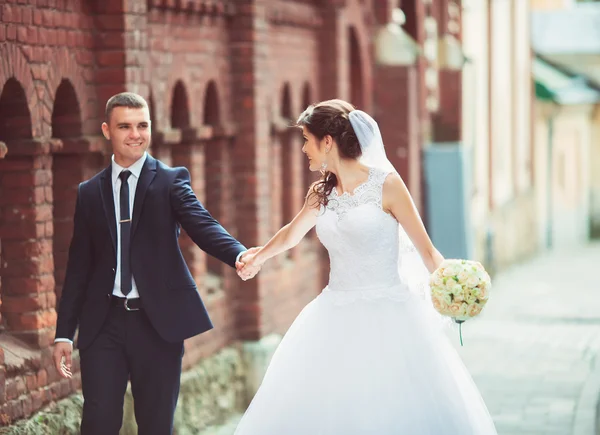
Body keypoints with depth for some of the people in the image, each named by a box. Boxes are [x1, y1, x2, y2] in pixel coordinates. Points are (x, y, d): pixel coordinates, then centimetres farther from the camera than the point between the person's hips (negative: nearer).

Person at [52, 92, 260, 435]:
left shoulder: (171, 180, 3)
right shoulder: (89, 193, 10)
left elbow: (202, 224, -14)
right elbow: (79, 266, 11)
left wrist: (239, 254, -35)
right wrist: (64, 332, 7)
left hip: (158, 322, -1)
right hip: (103, 323, 2)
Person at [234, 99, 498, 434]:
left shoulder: (386, 184, -7)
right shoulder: (321, 193, 10)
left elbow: (426, 250, -5)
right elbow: (290, 235, 31)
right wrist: (257, 257, 47)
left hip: (388, 318, -5)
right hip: (338, 321, 5)